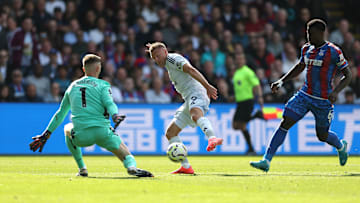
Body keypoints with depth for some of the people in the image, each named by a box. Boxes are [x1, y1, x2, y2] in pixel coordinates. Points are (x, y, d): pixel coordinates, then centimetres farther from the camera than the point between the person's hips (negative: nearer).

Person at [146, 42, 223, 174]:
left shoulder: (172, 58, -3)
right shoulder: (168, 64, 26)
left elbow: (191, 70, -17)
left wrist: (207, 87, -25)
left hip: (196, 93, -10)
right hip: (188, 101, 10)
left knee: (196, 114, -43)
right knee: (170, 133, 8)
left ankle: (212, 138, -71)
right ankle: (186, 167, 5)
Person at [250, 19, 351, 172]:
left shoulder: (333, 52, -13)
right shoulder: (306, 49, 5)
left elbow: (348, 76, -9)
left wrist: (336, 91, -25)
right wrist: (281, 82, 14)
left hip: (323, 100, -5)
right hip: (304, 95, 5)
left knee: (322, 136, 8)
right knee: (285, 123, -11)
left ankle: (341, 146, 44)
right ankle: (266, 161, -13)